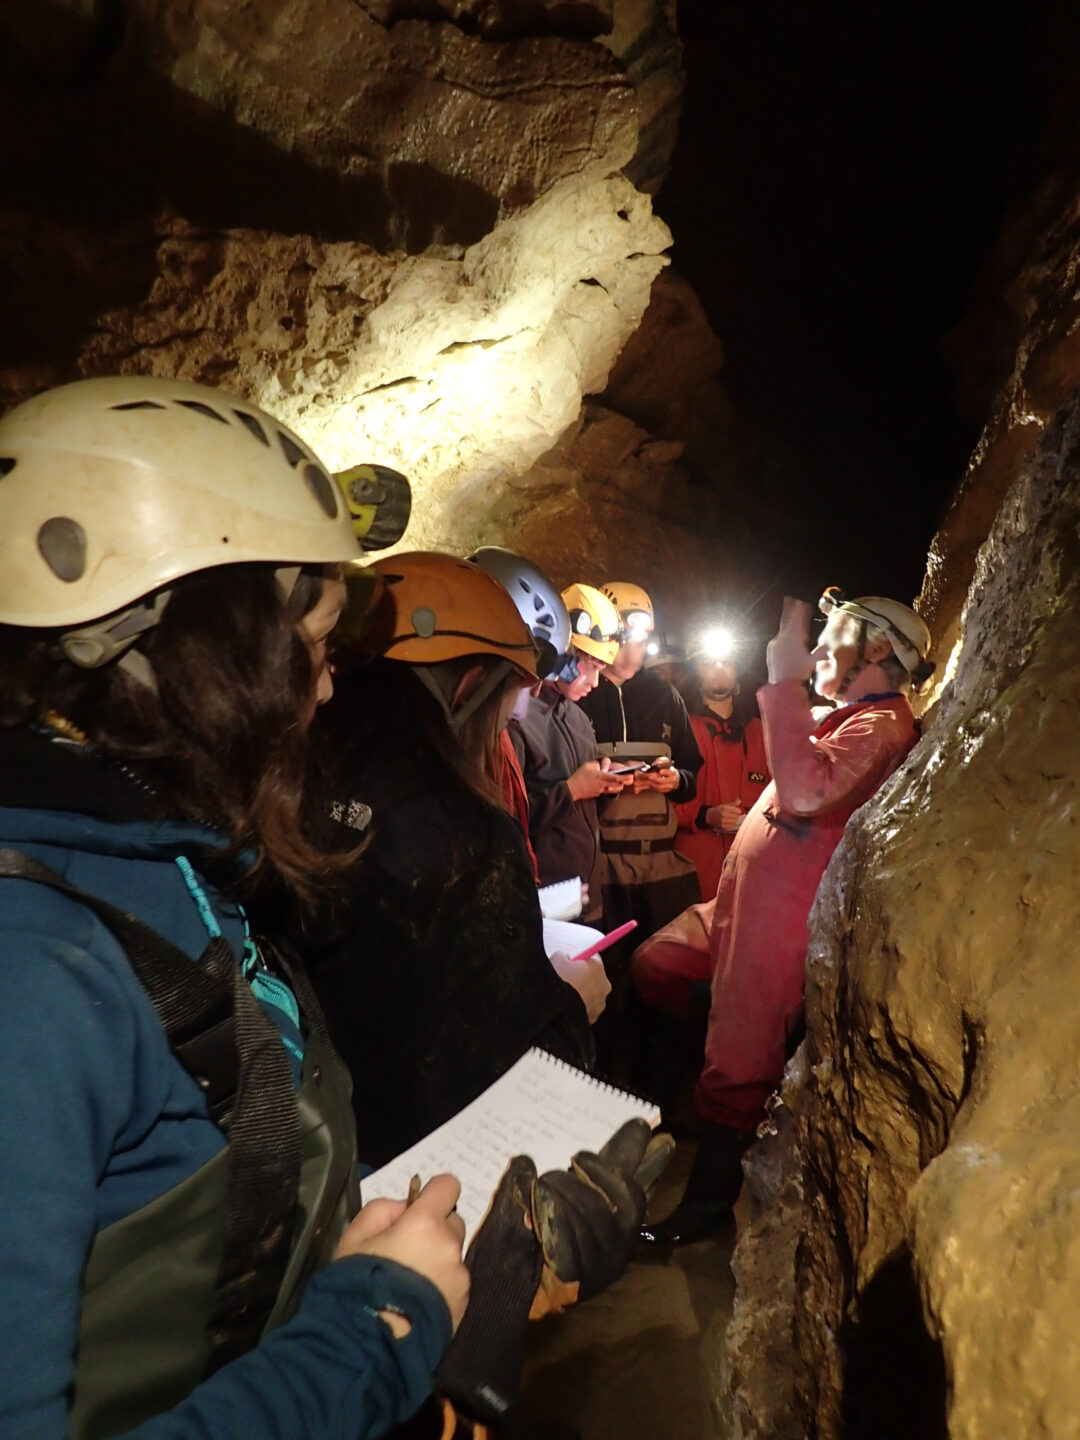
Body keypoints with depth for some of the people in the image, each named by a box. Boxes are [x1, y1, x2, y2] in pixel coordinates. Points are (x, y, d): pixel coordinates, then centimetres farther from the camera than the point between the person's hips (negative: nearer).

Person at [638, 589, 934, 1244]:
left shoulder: (883, 727, -16)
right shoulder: (850, 718, 16)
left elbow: (806, 791, -36)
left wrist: (785, 681, -31)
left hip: (780, 921, -10)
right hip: (742, 903, 10)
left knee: (738, 1071, 2)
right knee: (653, 966, 15)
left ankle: (707, 1204, 22)